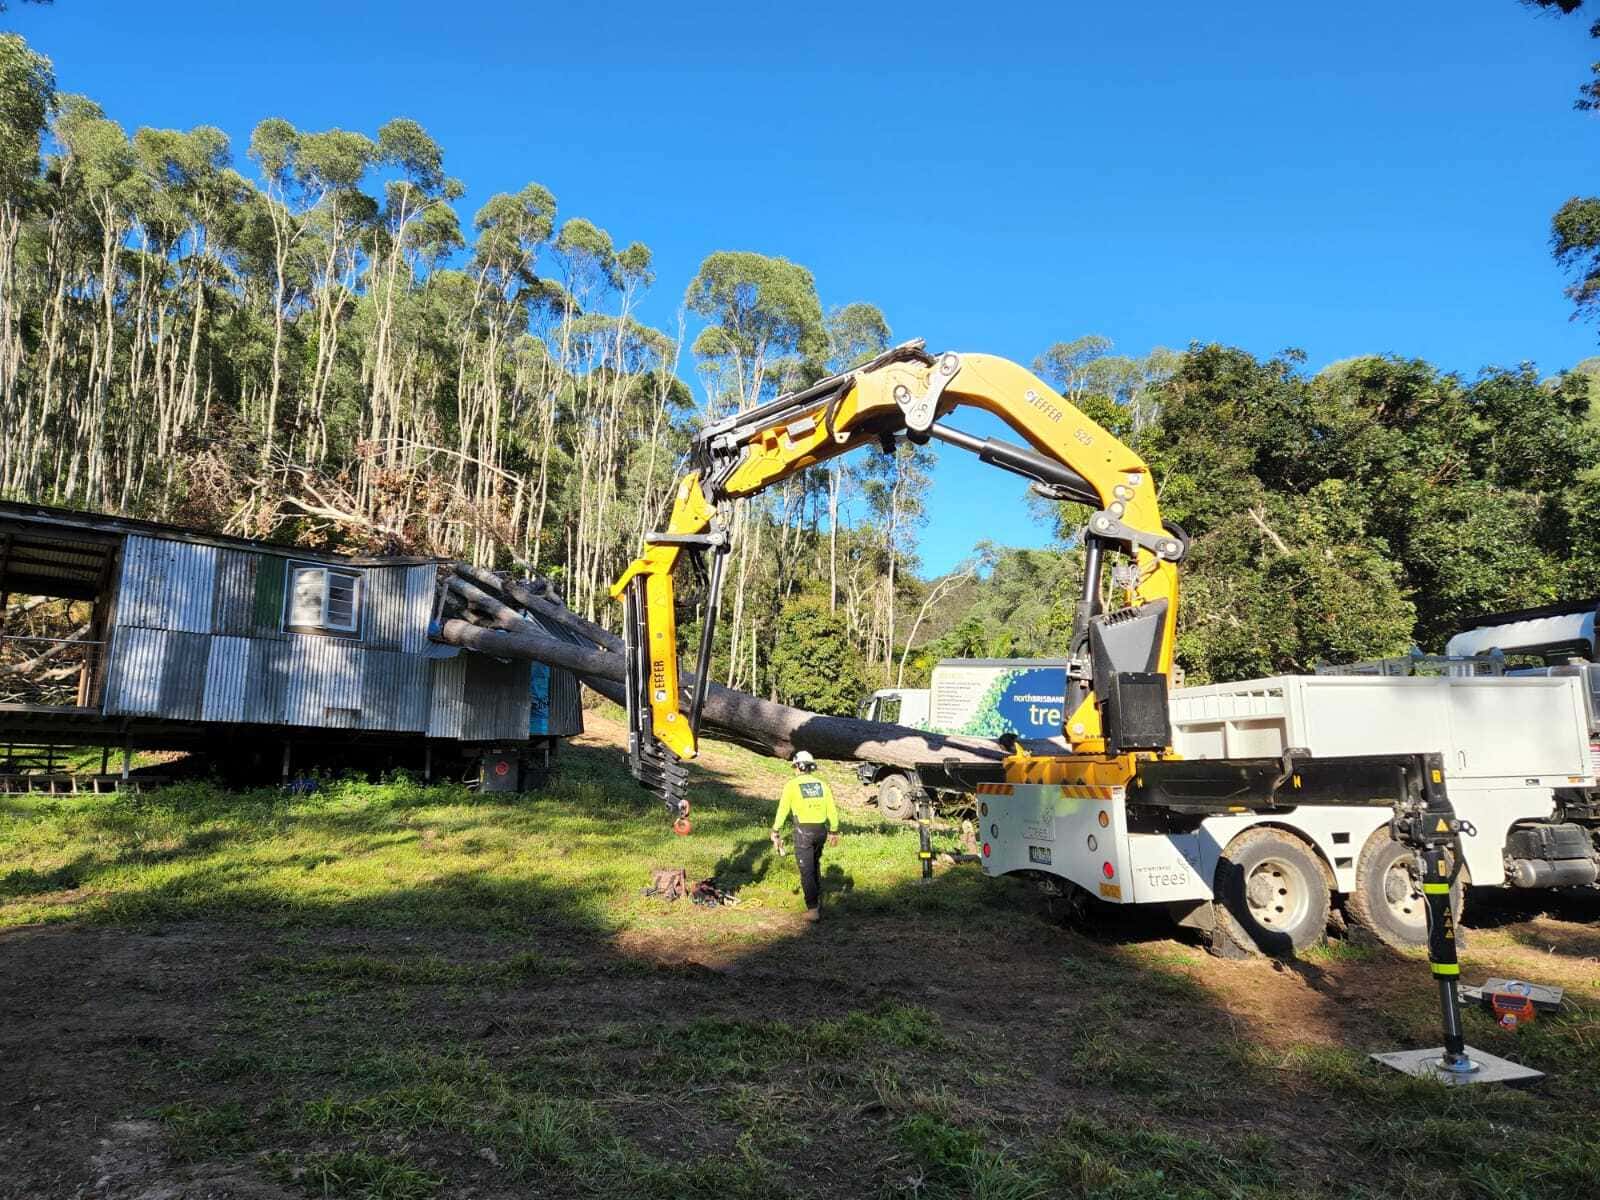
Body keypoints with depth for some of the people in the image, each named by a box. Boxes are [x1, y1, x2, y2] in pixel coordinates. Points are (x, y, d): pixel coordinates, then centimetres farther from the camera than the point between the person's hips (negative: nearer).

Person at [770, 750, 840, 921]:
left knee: (806, 871, 1)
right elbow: (832, 810, 6)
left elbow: (782, 811, -7)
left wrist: (776, 834, 0)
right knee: (815, 866, 25)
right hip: (820, 830, 5)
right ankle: (818, 902, 31)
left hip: (803, 832, -5)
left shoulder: (792, 785, -6)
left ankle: (813, 909, -5)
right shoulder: (822, 785, 6)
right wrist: (834, 831, 18)